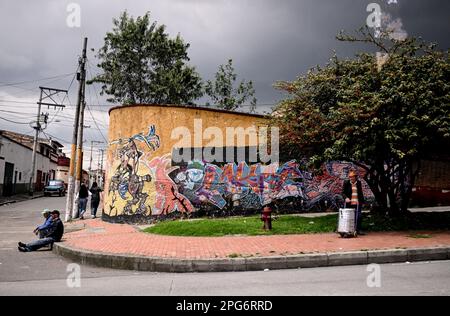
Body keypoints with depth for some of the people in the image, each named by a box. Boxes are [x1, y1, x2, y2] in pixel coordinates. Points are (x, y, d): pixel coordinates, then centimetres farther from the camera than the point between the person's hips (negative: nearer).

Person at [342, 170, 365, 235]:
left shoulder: (359, 183, 9)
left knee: (359, 216, -2)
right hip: (349, 203, -2)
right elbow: (343, 192, 0)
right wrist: (346, 198, -18)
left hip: (357, 203, 2)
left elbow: (361, 193, 16)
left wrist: (362, 201, 14)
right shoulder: (346, 183, 1)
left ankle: (358, 229, 10)